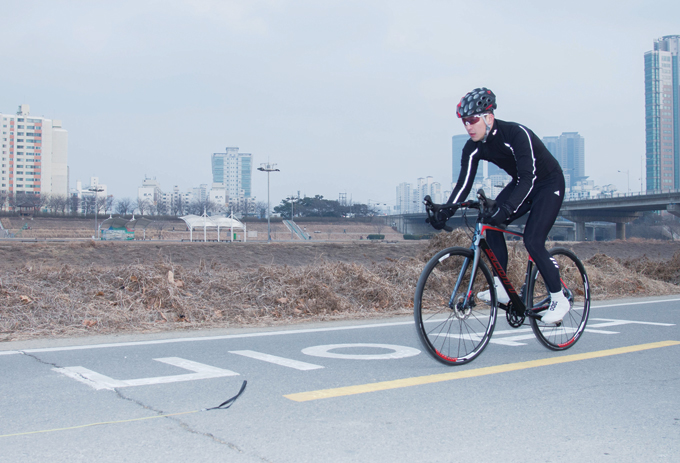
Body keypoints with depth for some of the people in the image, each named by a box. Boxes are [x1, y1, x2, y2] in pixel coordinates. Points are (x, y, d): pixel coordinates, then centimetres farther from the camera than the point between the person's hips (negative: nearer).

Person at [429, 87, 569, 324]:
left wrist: (506, 209, -53)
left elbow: (528, 178, -41)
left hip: (549, 183, -7)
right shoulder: (473, 147, -13)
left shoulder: (517, 134, -33)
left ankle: (559, 300, -4)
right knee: (491, 223, -13)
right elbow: (464, 183, -12)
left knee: (532, 241, -19)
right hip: (521, 183, 7)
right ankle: (500, 289, -5)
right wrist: (445, 212, -26)